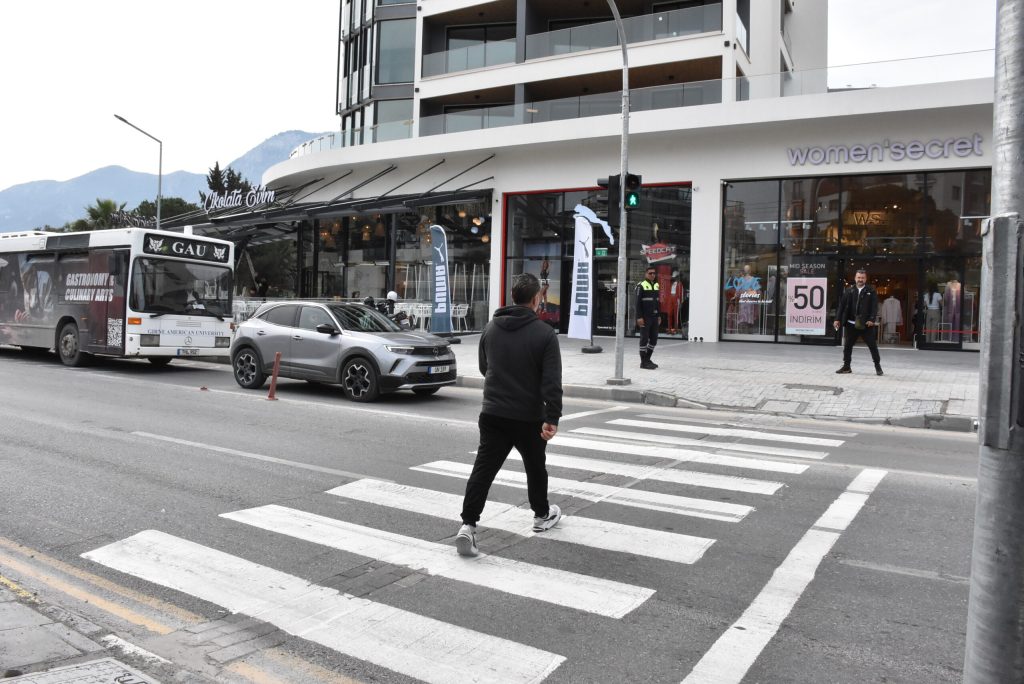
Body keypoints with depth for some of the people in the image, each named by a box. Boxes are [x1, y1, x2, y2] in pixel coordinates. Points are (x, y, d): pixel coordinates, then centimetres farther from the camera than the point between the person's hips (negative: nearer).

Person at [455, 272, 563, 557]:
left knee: (483, 469, 1)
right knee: (535, 468, 18)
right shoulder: (544, 333, -11)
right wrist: (552, 418, -17)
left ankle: (468, 525, -9)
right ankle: (542, 515, 36)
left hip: (493, 414, 3)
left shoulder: (491, 328, 4)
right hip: (529, 418, -3)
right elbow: (552, 381, -17)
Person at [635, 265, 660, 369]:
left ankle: (648, 359, 22)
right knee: (644, 339, -2)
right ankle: (643, 362, 4)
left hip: (654, 317, 7)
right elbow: (638, 303, -11)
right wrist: (639, 317, -17)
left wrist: (659, 315, 15)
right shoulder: (641, 286, -7)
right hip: (645, 318, -7)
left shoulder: (656, 285, 14)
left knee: (654, 339, 10)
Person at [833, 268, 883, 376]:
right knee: (847, 346, 7)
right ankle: (846, 366, 17)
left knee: (872, 345, 3)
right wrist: (837, 319, -1)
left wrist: (872, 319, -16)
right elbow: (842, 305, 5)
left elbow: (874, 306, -5)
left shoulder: (871, 291, 0)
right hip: (851, 324, 3)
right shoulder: (849, 291, 6)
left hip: (866, 324, -2)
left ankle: (878, 366, 15)